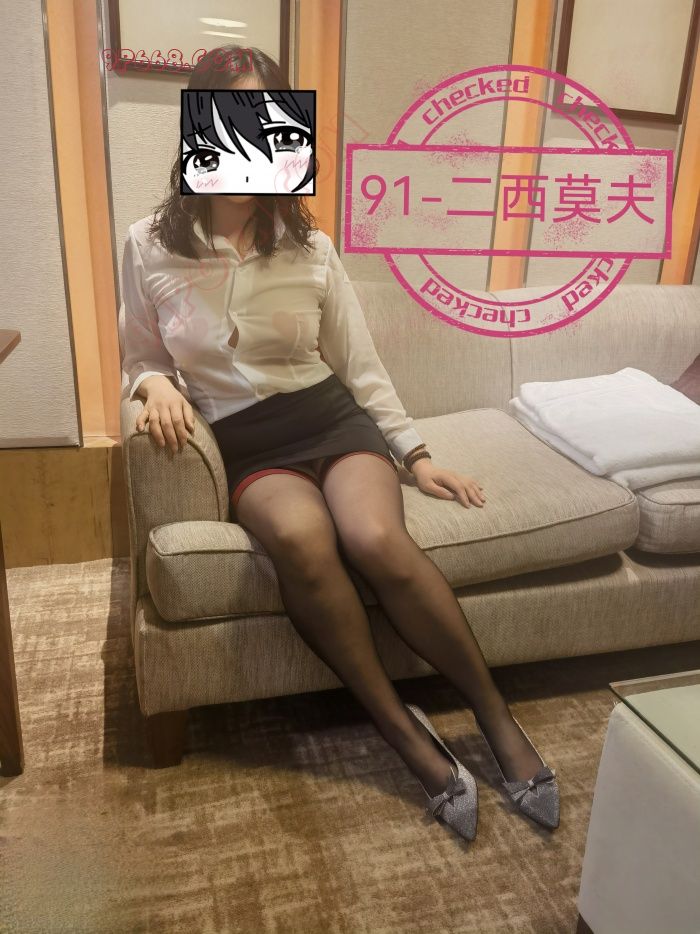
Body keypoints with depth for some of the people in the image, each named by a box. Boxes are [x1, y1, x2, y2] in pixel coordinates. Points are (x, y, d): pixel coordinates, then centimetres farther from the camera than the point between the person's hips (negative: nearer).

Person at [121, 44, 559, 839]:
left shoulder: (310, 248, 3)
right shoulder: (150, 246, 1)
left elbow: (360, 366, 8)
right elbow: (141, 359, 13)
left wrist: (417, 453, 5)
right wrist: (157, 385, -12)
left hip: (331, 418, 1)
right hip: (245, 446, 0)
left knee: (376, 539, -31)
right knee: (301, 537, -35)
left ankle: (497, 716, -10)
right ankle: (402, 728, -16)